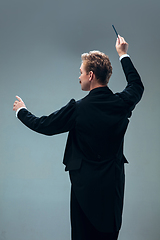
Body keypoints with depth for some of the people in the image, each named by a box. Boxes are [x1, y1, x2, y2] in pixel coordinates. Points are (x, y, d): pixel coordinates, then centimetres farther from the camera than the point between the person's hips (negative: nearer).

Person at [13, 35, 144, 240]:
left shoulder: (78, 109, -18)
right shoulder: (123, 102, -5)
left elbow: (43, 125, -4)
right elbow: (137, 85, 20)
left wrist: (21, 110, 15)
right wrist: (123, 54, 29)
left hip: (86, 186, -5)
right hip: (114, 186, 5)